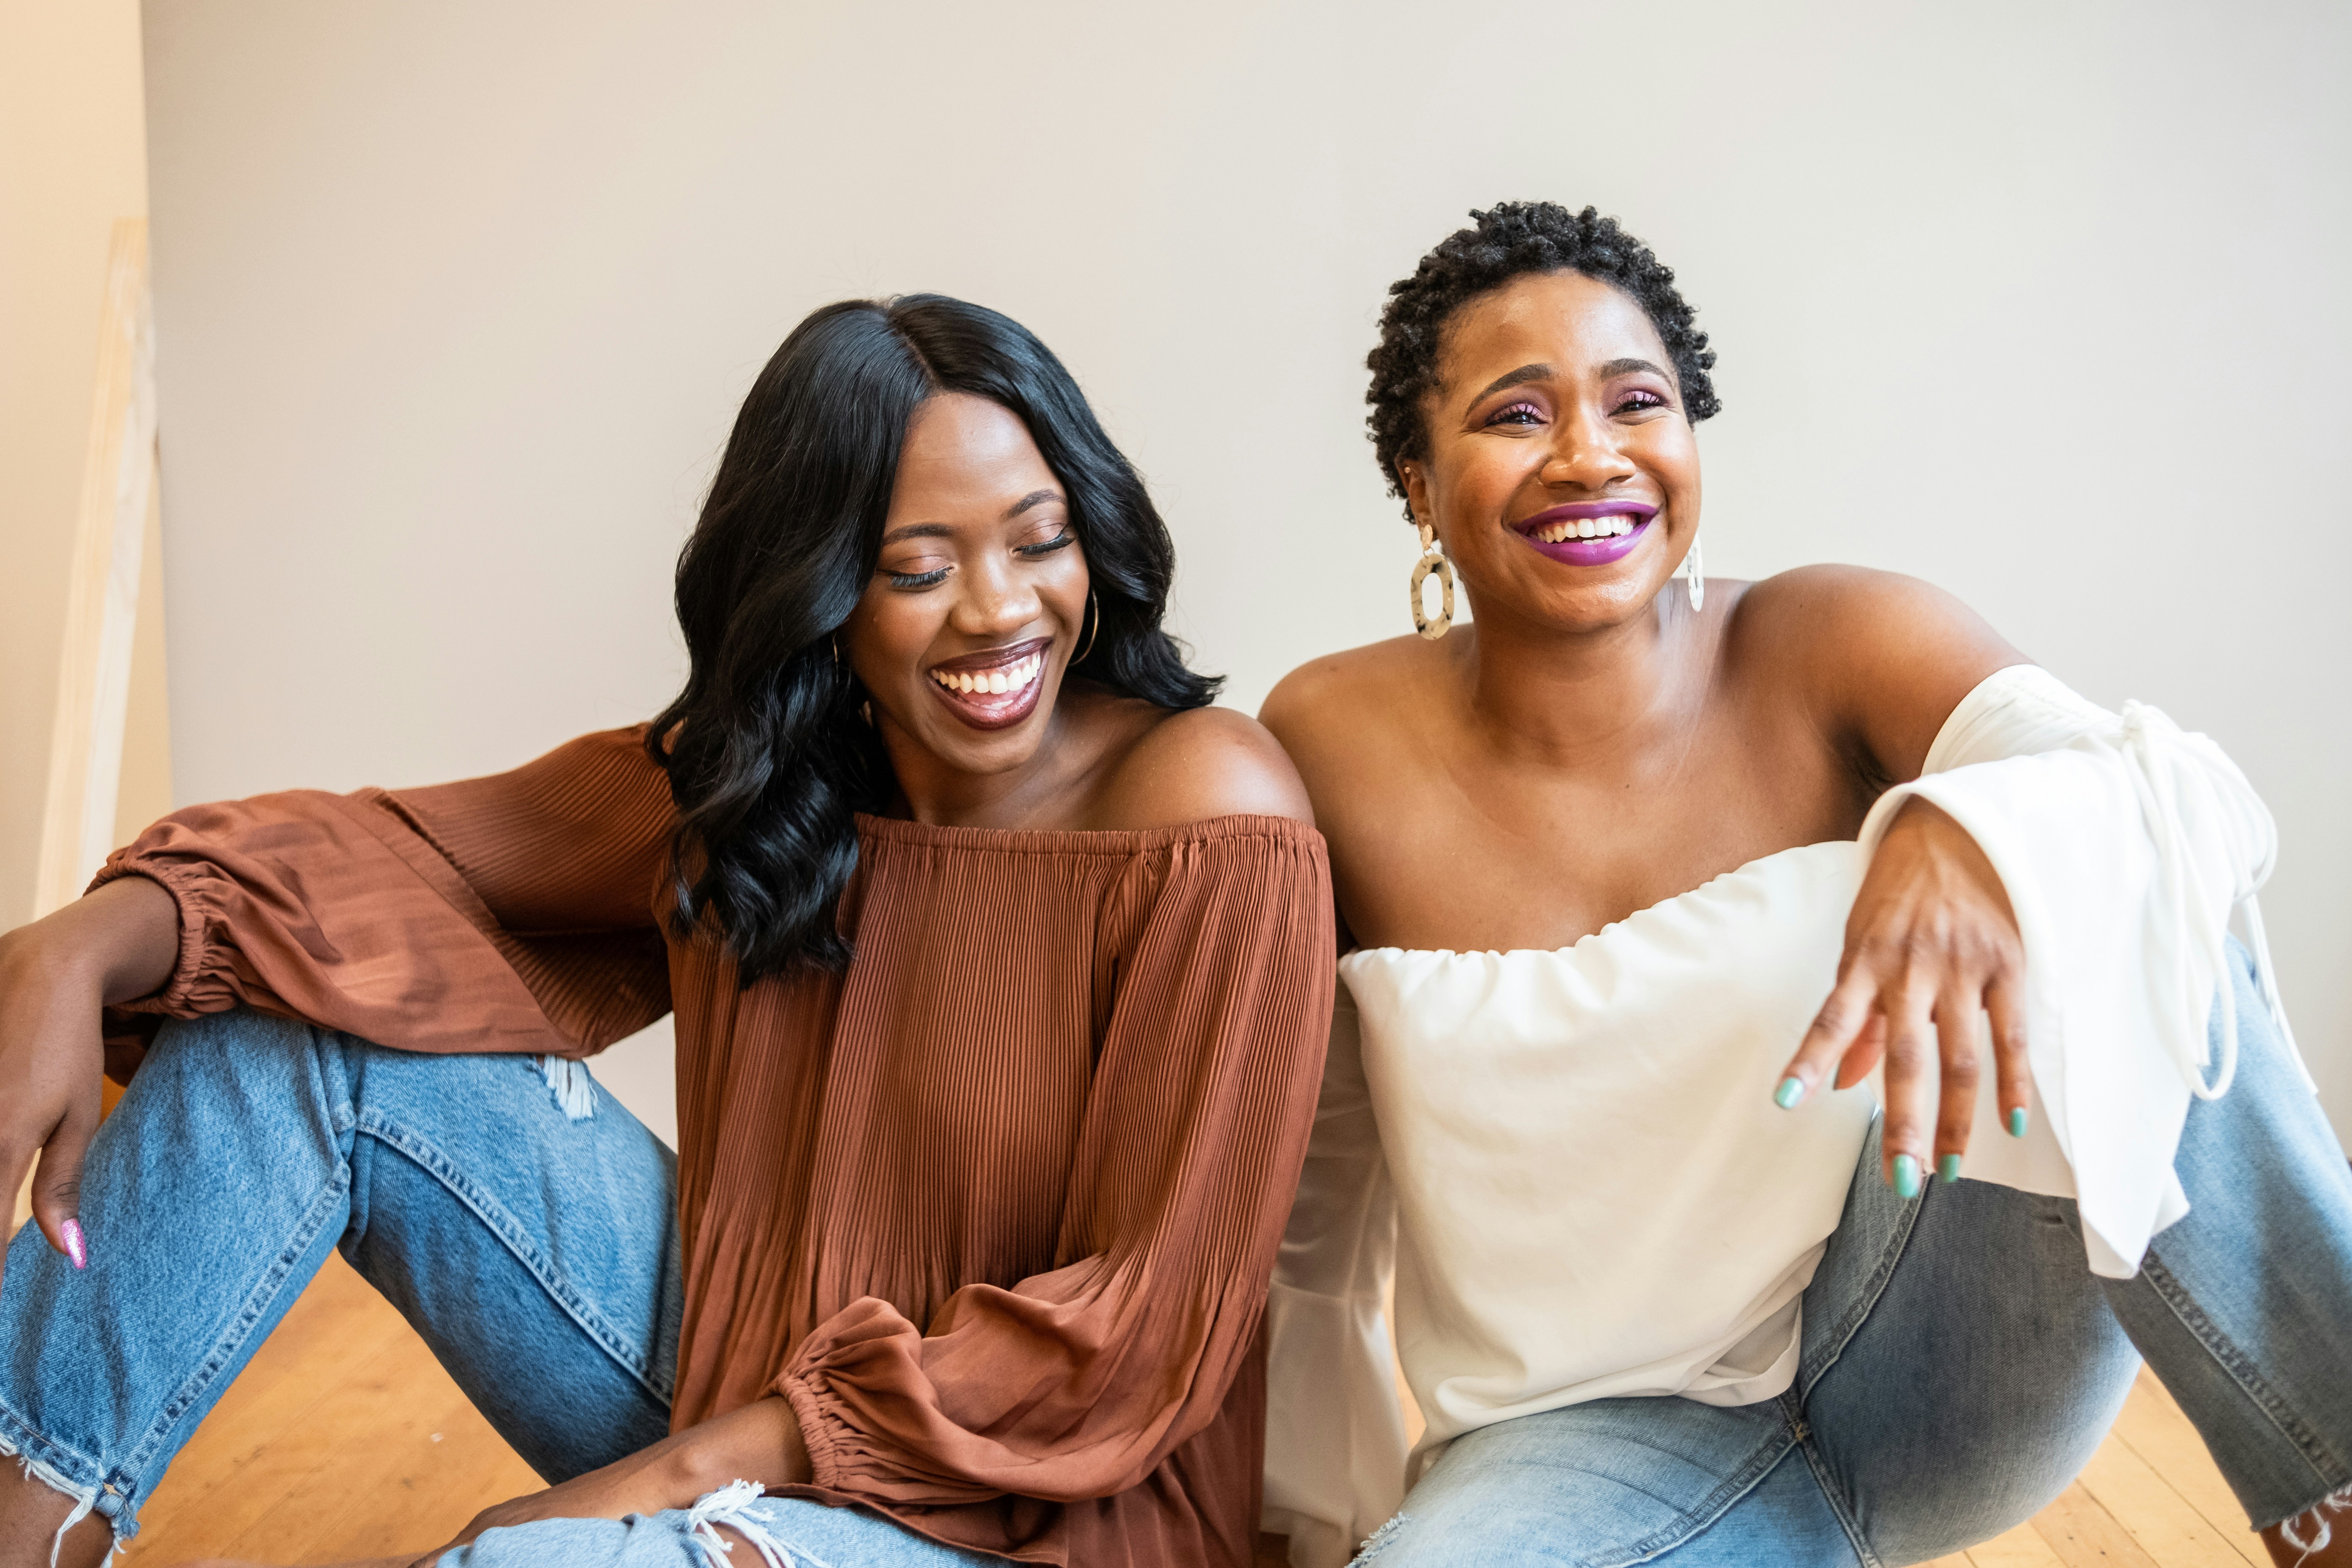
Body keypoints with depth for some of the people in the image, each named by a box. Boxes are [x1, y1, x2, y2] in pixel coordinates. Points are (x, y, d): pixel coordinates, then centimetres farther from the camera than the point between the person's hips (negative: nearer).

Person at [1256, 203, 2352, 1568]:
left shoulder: (1833, 647, -8)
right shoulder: (1334, 745, -8)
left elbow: (2202, 803, -23)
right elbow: (1318, 1180, 3)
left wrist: (1978, 832, -47)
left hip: (1912, 1365, 1)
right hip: (1599, 1437, 0)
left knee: (2121, 901, -23)